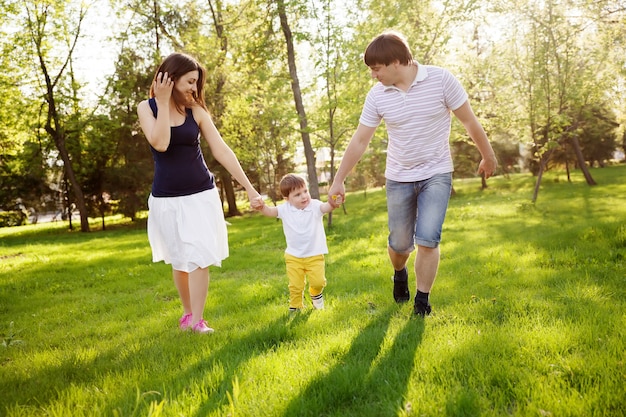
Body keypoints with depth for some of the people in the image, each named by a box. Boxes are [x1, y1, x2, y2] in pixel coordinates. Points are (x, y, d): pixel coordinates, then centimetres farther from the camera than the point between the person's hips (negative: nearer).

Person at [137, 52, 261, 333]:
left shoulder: (195, 110, -1)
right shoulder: (146, 107, -3)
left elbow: (222, 151, -3)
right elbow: (160, 143, -21)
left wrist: (249, 187, -6)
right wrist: (163, 102, -16)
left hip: (202, 195, 0)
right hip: (167, 199, 0)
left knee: (200, 258, -6)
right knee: (179, 260, 10)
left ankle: (197, 320, 3)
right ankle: (188, 312, 29)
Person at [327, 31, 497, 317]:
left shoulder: (441, 79, -14)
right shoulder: (377, 95, -7)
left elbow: (470, 122, -3)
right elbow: (359, 141, -1)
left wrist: (488, 157, 6)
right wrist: (338, 181, 0)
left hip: (436, 175, -2)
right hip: (398, 178, 2)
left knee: (428, 240, -13)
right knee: (399, 244, 8)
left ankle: (422, 301, 8)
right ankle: (399, 274, 43)